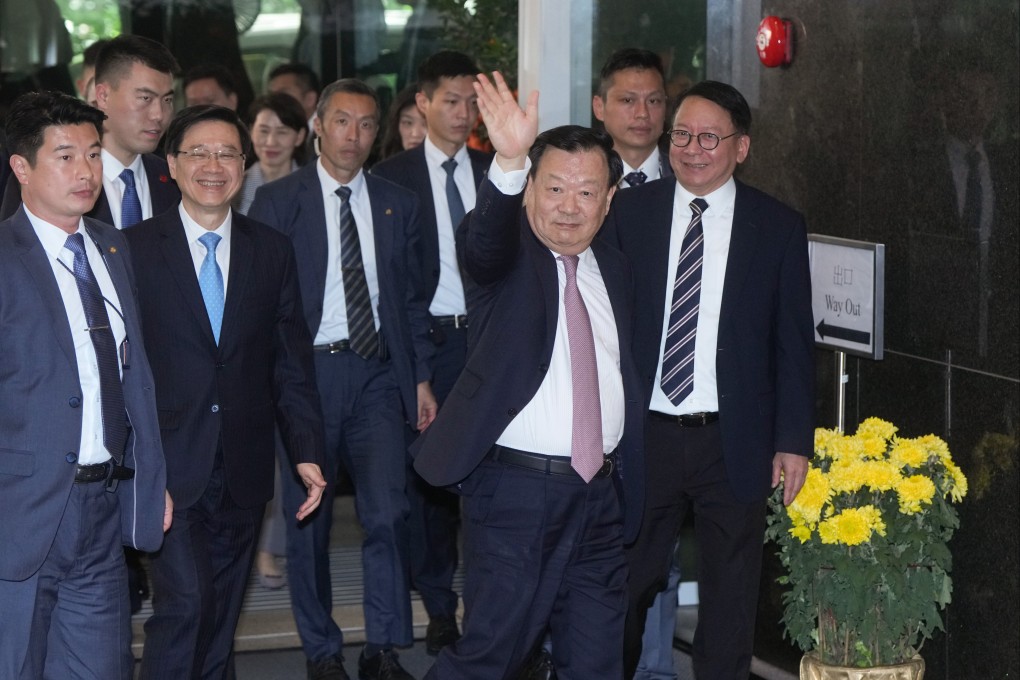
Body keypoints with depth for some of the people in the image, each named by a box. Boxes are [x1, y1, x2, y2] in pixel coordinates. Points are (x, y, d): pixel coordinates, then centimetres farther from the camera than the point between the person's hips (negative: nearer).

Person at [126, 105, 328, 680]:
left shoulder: (273, 252, 7)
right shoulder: (136, 249, -2)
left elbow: (292, 362, 8)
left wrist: (308, 451, 1)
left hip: (245, 470, 3)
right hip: (170, 469, -3)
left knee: (222, 613, 11)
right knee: (186, 600, -16)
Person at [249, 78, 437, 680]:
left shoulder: (398, 204, 11)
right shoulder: (278, 200, 1)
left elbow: (411, 298, 14)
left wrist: (422, 378, 9)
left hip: (379, 371, 2)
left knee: (389, 513, -7)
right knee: (309, 518, 5)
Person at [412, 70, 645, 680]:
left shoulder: (616, 270, 13)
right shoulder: (510, 254, -4)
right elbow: (482, 241, -29)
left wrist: (628, 484, 15)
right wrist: (509, 162, -48)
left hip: (600, 492, 6)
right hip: (517, 487, -5)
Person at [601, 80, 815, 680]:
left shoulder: (778, 226, 0)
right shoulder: (629, 212, 2)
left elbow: (795, 341, 1)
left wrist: (794, 440, -3)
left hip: (734, 443, 0)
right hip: (643, 434, 1)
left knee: (731, 596, 10)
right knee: (625, 585, 10)